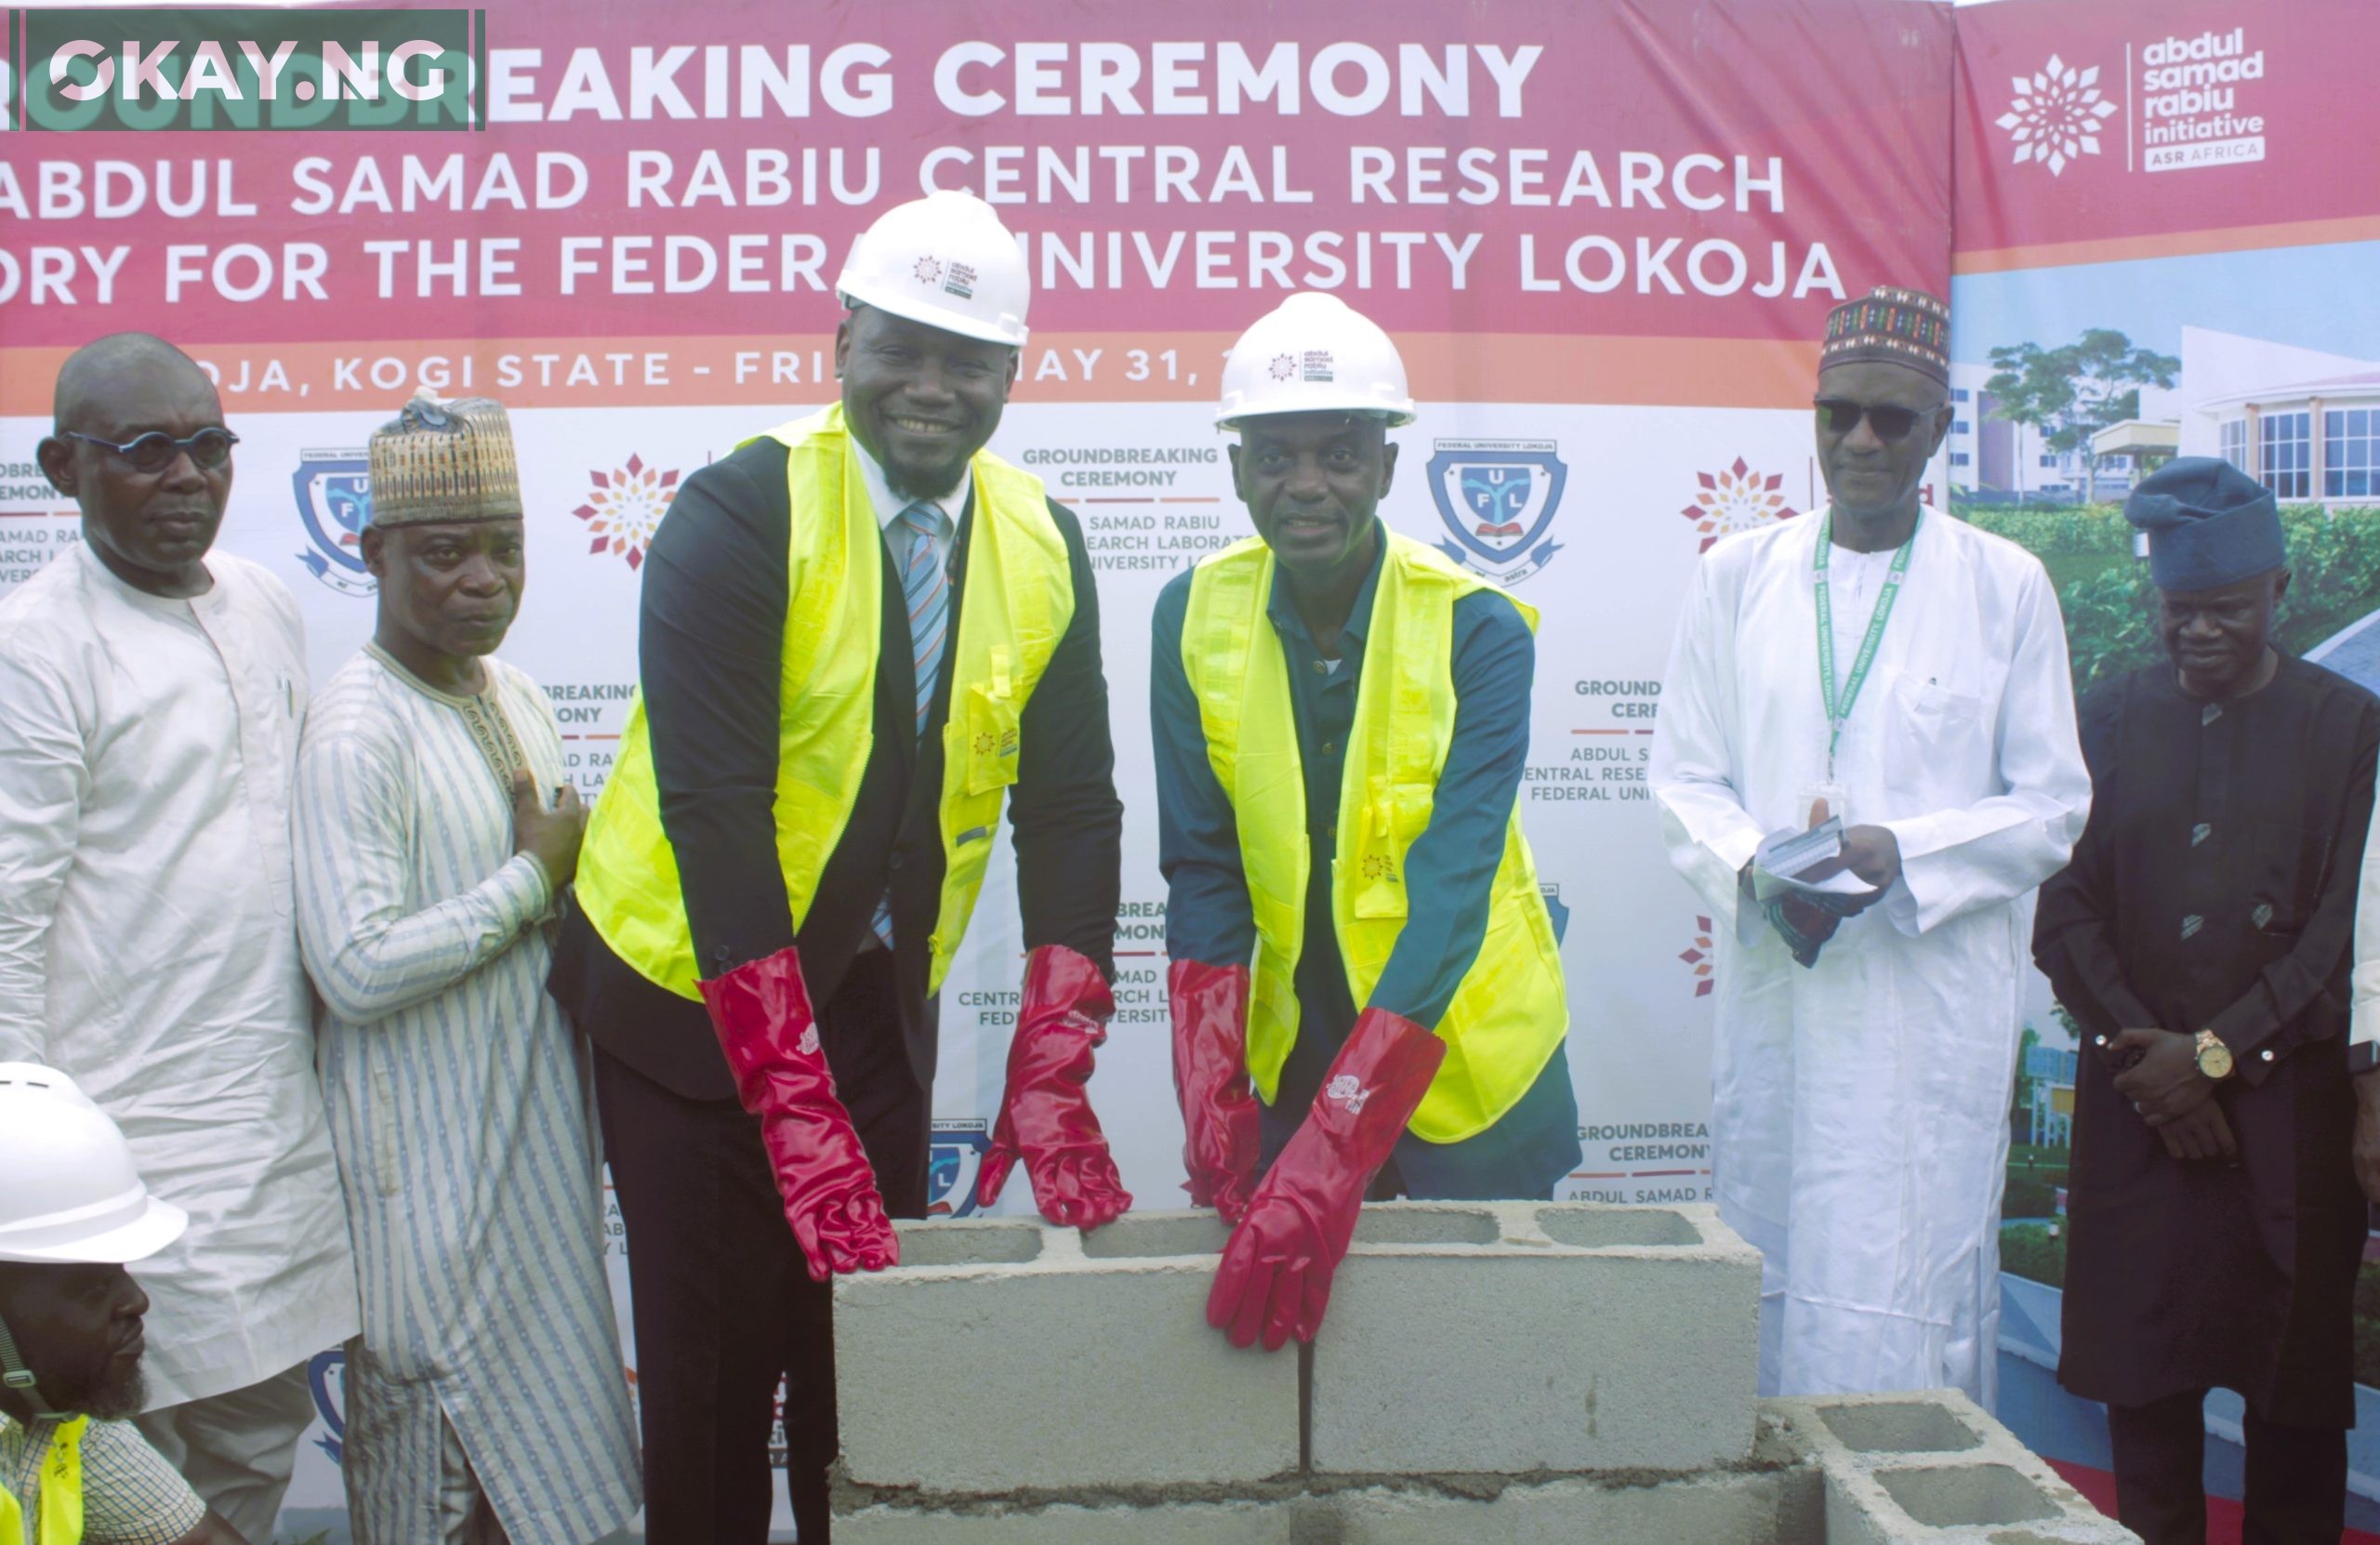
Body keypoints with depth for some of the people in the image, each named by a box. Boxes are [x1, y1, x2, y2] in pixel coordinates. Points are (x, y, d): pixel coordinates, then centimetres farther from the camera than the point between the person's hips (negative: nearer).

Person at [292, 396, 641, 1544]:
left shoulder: (514, 699, 8)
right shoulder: (357, 731, -18)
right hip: (430, 1157, -8)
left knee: (529, 1422, 18)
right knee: (441, 1453, 5)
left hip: (536, 1124, 8)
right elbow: (357, 968, -25)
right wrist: (538, 875, -18)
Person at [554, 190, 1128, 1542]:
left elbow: (1071, 806, -5)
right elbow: (713, 813, -26)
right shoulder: (738, 516, -19)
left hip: (875, 999, 4)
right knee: (712, 1373, 5)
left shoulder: (1043, 547, -3)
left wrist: (1052, 1076, -14)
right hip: (695, 996, -4)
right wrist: (798, 1108, -30)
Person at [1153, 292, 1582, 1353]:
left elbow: (1451, 896, -28)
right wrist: (1211, 1099, -21)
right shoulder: (1197, 617, -9)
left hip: (1463, 1063, -2)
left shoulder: (1479, 631, -20)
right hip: (1292, 1055, 3)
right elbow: (1203, 870, -8)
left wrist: (1329, 1159, -38)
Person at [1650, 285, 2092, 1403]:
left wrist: (1901, 852, -13)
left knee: (1917, 1287, -2)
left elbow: (2053, 802, 3)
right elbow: (1684, 777, 9)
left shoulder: (2006, 587, 3)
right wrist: (1756, 869, -12)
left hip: (1937, 998, -2)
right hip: (1775, 988, 2)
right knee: (1769, 1276, 5)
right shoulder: (1736, 577, 9)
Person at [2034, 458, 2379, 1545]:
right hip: (2136, 1104, 2)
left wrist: (2218, 1051, -9)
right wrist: (2136, 1052, -7)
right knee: (2143, 1377, 3)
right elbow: (2065, 909, 4)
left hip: (2288, 1100, -2)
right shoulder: (2111, 720, 9)